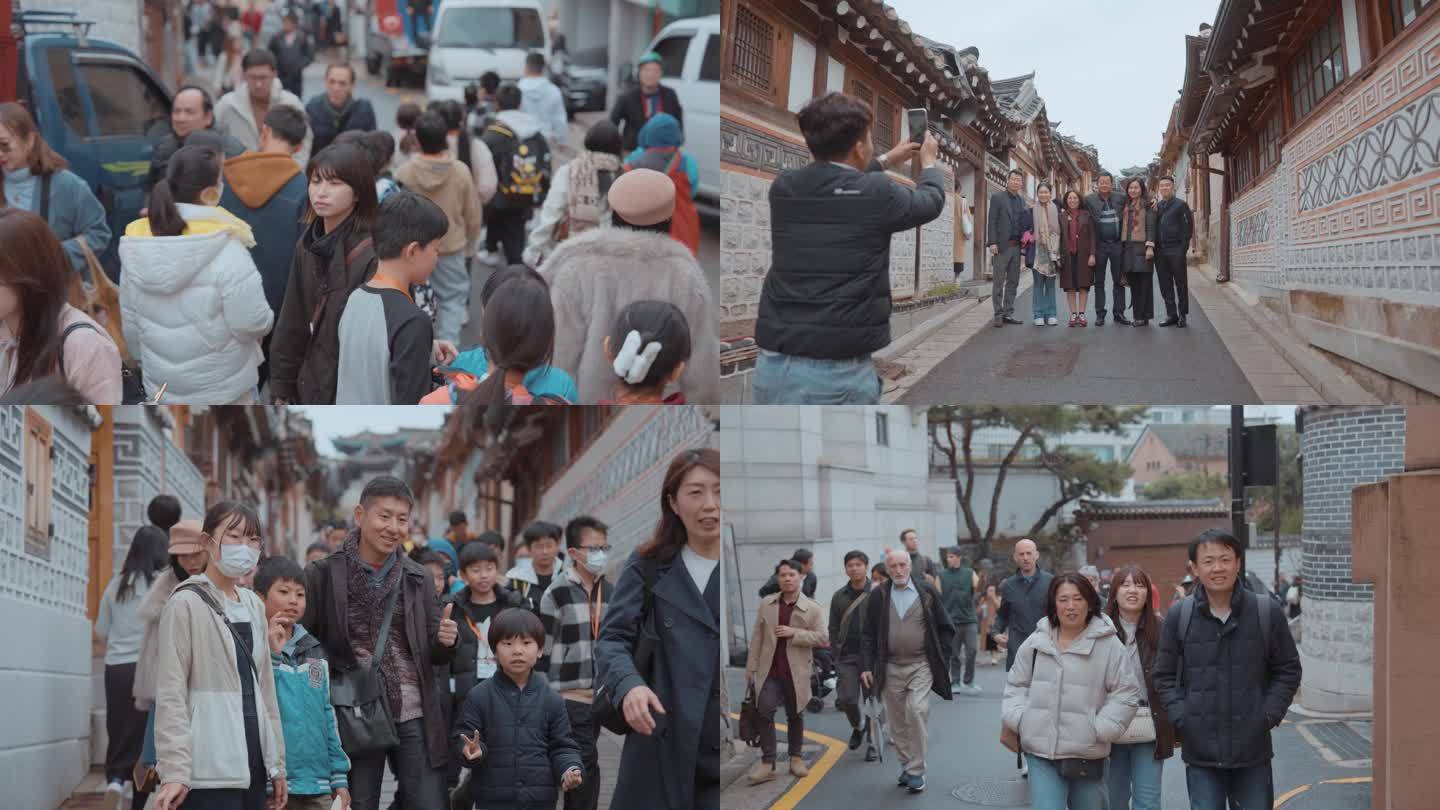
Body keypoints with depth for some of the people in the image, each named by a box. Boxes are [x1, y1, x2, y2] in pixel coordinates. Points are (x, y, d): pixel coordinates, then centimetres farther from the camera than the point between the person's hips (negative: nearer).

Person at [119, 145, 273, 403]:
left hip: (161, 378, 5)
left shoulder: (136, 246, -8)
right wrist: (267, 318, 1)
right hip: (219, 383, -5)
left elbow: (129, 320, 3)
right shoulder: (225, 251, -25)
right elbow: (253, 324, -22)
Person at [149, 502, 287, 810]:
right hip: (210, 770, -7)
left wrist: (276, 761, 16)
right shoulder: (187, 604, -6)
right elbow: (171, 694, -10)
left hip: (253, 766, 7)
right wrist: (175, 770, -17)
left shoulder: (253, 605, 15)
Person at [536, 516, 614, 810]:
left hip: (597, 698, 6)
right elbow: (541, 650, -8)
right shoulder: (557, 593, -9)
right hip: (569, 698, -6)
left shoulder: (609, 592, 10)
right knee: (587, 767, -12)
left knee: (580, 770, 12)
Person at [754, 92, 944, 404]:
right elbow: (930, 202, 16)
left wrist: (885, 162, 47)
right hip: (838, 374, -5)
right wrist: (929, 162, 38)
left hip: (773, 366, 6)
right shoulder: (875, 194, -7)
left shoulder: (783, 187, 7)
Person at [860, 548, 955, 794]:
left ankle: (916, 770, -10)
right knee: (897, 722, 6)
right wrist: (866, 667, 0)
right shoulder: (878, 596, 5)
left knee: (916, 711, -17)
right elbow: (869, 635, 8)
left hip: (921, 665, -2)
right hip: (890, 667, 3)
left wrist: (943, 661, 1)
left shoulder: (927, 592, 2)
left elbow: (945, 629, 7)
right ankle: (906, 766, 21)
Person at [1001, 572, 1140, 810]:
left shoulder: (1109, 644, -6)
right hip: (1041, 753, 1)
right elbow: (1016, 685, 15)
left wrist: (1101, 729, -11)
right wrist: (1019, 719, 1)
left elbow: (1125, 693, -3)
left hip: (1087, 755, -1)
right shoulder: (1036, 641, 3)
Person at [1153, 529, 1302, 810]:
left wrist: (1269, 716, -5)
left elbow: (1288, 670, 6)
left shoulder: (1267, 612, -1)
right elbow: (1164, 676, 8)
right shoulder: (1178, 615, 0)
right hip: (1200, 753, 0)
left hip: (1253, 751, 0)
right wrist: (1181, 718, -5)